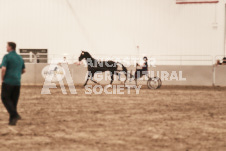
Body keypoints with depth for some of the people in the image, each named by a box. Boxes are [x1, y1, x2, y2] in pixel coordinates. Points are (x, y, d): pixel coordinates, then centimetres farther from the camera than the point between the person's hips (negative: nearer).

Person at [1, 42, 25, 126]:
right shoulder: (20, 58, 13)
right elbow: (23, 70, 19)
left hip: (8, 82, -6)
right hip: (17, 82, 6)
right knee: (14, 101, 11)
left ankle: (15, 115, -15)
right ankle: (12, 120, 9)